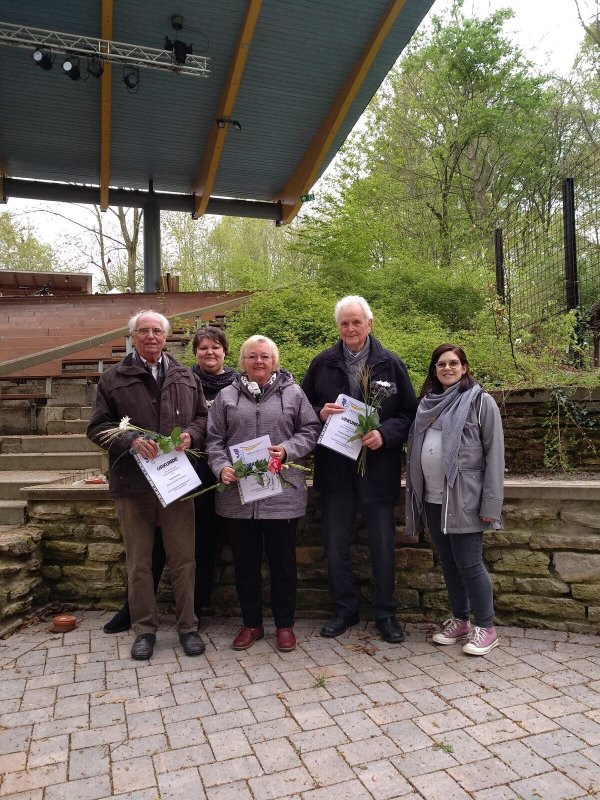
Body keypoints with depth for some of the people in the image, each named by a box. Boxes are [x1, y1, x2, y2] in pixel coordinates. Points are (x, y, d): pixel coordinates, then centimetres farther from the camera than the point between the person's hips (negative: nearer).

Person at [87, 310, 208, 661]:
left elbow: (204, 416, 13)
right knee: (139, 561, 10)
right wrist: (130, 440, -16)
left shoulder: (186, 377, 9)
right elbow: (98, 427, 1)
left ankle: (188, 626, 24)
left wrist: (191, 434, -9)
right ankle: (145, 628, 26)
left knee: (183, 557, 8)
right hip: (133, 482, -1)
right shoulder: (114, 378, 3)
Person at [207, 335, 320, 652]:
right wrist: (221, 467, -11)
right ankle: (251, 623, 29)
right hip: (237, 494, 2)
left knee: (283, 561, 9)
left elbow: (310, 431, 4)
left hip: (282, 493, -1)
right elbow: (214, 440, 6)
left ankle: (285, 625, 25)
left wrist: (287, 450, -13)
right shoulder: (226, 396, 9)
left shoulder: (293, 393, 5)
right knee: (245, 562, 12)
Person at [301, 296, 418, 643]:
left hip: (378, 467, -1)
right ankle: (345, 609, 30)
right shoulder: (323, 363, 3)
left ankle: (385, 612, 28)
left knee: (383, 544, 9)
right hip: (334, 468, 2)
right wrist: (320, 414, -12)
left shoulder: (390, 364, 0)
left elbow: (410, 413, 1)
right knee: (336, 544, 12)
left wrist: (385, 433, -16)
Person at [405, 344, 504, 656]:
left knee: (468, 563, -2)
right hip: (432, 498, 6)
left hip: (464, 499, -5)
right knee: (448, 563, 14)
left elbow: (494, 453, -8)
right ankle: (460, 621, 28)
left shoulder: (481, 401, -4)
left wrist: (491, 502, -14)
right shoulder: (428, 403, 12)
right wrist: (415, 493, 8)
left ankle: (486, 628, 16)